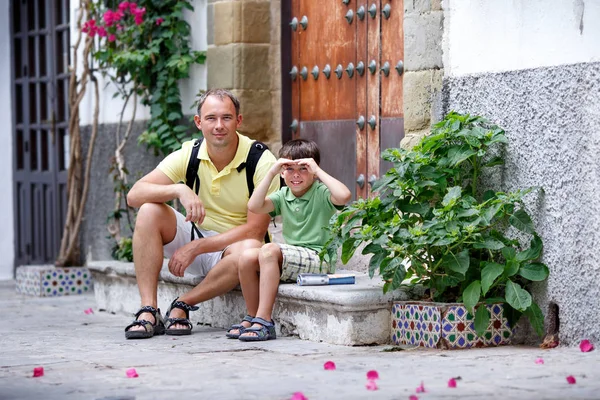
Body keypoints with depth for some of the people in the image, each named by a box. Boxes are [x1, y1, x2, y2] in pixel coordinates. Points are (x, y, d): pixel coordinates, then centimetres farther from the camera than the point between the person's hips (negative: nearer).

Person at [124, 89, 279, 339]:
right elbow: (134, 195, -16)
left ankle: (183, 305, -18)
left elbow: (255, 229, -19)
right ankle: (149, 312, -26)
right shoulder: (188, 155, -8)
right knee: (149, 211, -22)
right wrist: (180, 190, -35)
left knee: (251, 249, -38)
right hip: (195, 235, 3)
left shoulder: (261, 161, -16)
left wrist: (195, 248, -23)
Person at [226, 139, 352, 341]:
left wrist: (318, 171, -18)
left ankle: (263, 321, -29)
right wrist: (271, 173, -5)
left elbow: (344, 196, -27)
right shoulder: (283, 196, 13)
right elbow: (254, 206, -3)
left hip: (317, 258, -6)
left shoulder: (321, 193, -4)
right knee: (247, 256, -17)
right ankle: (252, 317, -2)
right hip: (288, 260, 6)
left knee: (269, 250, -29)